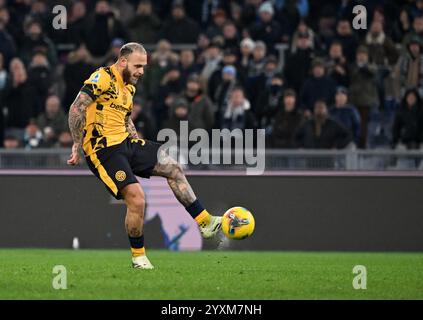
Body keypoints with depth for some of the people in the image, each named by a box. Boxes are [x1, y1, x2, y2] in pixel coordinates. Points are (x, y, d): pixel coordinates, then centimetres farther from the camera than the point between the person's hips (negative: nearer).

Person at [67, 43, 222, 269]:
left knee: (173, 168, 5)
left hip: (125, 142, 10)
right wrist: (77, 146, -20)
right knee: (137, 199, -18)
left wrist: (140, 147, 18)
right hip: (103, 148, -10)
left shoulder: (129, 87, 17)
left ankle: (205, 222, 11)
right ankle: (138, 256, 1)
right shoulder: (103, 78, -12)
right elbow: (76, 109, -17)